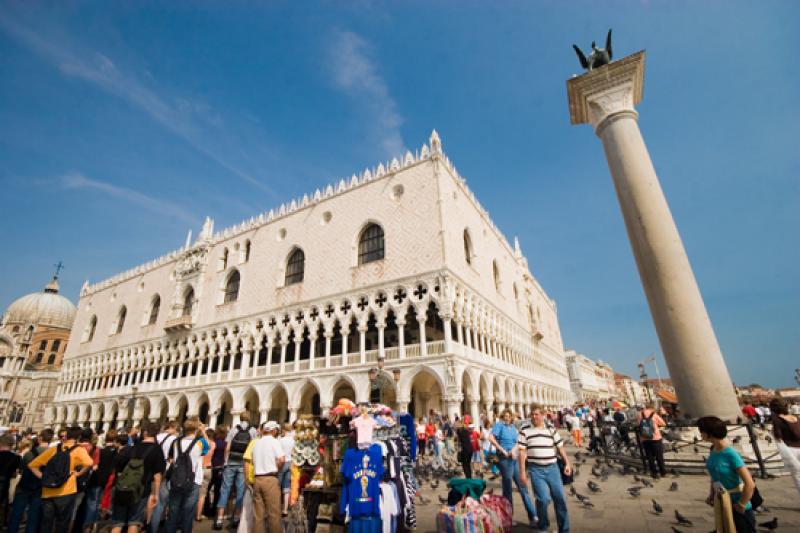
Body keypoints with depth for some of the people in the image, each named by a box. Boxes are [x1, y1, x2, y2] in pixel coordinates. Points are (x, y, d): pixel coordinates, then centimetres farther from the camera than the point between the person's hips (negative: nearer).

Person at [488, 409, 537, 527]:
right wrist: (502, 450, -19)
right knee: (508, 488, 7)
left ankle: (532, 516, 20)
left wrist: (514, 450, -12)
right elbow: (491, 438, -22)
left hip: (515, 458, 6)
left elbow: (518, 441, 8)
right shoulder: (499, 425, -9)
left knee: (523, 486, 10)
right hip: (505, 459, -5)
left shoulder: (513, 427, 11)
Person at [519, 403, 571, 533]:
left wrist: (567, 463, 4)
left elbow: (560, 448, 13)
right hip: (536, 470, -3)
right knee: (543, 498, -11)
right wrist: (522, 471, -5)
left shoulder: (551, 430, 7)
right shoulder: (525, 431, -4)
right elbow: (522, 453, -3)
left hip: (552, 468, 3)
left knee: (560, 498, 6)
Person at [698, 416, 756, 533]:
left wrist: (741, 506, -16)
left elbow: (750, 484, -22)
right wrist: (711, 495, 2)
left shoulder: (730, 454, -26)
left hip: (737, 509, -7)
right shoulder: (713, 450, -5)